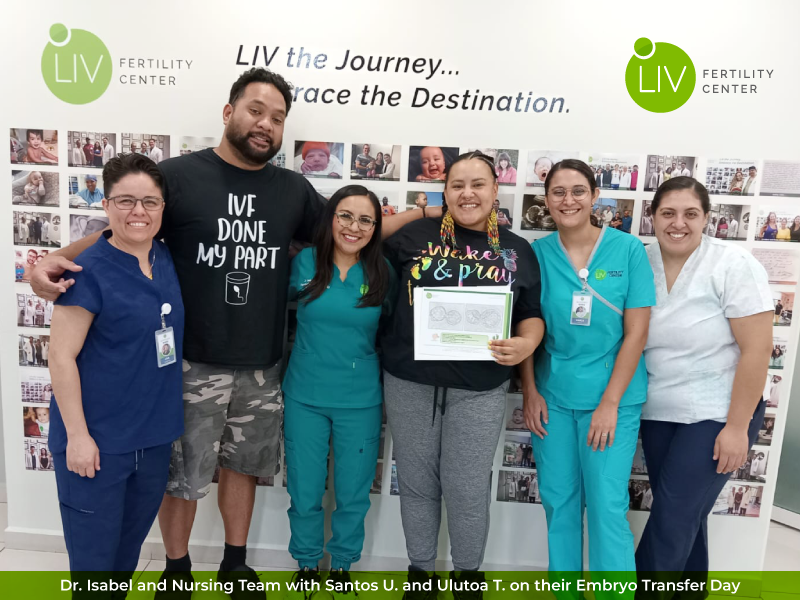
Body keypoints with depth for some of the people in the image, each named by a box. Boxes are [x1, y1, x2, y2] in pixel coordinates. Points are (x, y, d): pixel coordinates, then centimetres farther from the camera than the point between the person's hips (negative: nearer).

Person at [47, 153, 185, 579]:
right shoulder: (89, 271, -16)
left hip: (155, 434, 6)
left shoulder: (168, 259, 1)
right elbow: (62, 357, -15)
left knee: (133, 537, 23)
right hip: (97, 438, -5)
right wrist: (77, 434, -15)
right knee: (93, 549, 10)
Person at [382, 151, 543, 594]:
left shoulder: (517, 250, 5)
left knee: (467, 491, 8)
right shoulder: (415, 234, 2)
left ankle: (469, 572, 36)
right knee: (416, 484, 14)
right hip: (410, 383, 1)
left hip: (479, 391, 0)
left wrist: (526, 343, -11)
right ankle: (420, 569, 37)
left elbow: (532, 313, 8)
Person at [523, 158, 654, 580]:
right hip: (552, 396, 2)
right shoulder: (536, 253, -1)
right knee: (558, 501, 12)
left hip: (612, 397, -2)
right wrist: (530, 392, -2)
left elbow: (636, 333, -7)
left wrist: (609, 403, -11)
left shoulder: (628, 249, -5)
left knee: (607, 506, 1)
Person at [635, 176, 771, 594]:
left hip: (717, 413, -4)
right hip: (658, 413, 4)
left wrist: (737, 427, -15)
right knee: (686, 516, 15)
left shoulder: (733, 266, -13)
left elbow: (756, 349, -14)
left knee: (672, 518, -2)